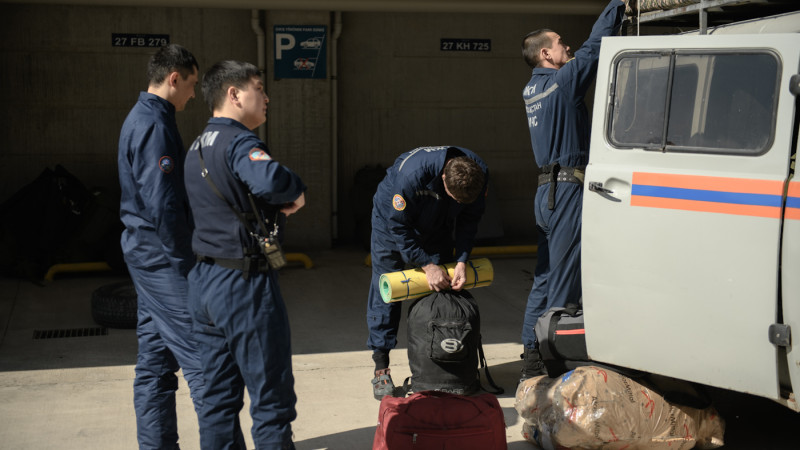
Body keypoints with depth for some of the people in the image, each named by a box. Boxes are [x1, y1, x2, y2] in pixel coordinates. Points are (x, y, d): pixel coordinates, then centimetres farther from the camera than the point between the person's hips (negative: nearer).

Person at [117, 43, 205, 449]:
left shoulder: (139, 118, 17)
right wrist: (187, 262, -16)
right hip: (163, 257, -11)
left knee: (155, 362, 13)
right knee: (201, 359, -9)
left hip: (145, 254, 11)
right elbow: (163, 206, -22)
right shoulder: (155, 125, -16)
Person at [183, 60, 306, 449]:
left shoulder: (197, 148, 16)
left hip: (203, 283, 9)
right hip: (245, 285, -9)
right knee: (272, 399, 1)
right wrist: (296, 192, -16)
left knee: (218, 398, 15)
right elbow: (269, 179, -36)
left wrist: (279, 206, 11)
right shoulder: (239, 142, -15)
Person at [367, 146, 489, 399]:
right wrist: (426, 264, -33)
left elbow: (469, 220, -13)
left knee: (441, 288, -1)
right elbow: (399, 226, -31)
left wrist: (461, 261, -24)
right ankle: (381, 369, 0)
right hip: (392, 218, -4)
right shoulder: (411, 173, -42)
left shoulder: (480, 173, -27)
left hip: (438, 226, 4)